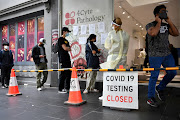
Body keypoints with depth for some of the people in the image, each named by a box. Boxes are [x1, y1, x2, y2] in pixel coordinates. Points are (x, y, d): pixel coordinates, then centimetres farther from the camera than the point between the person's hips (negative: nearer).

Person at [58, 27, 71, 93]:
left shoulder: (66, 40, 22)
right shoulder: (60, 39, -6)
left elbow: (69, 49, 19)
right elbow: (65, 48, -16)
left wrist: (68, 48, -2)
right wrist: (70, 48, 3)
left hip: (67, 59, 9)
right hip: (63, 59, -9)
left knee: (69, 73, 10)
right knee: (63, 74, -6)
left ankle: (67, 88, 20)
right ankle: (60, 89, 3)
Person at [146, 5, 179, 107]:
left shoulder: (166, 25, 16)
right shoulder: (150, 25, -2)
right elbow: (153, 33, -24)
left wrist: (169, 21, 2)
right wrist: (159, 22, -10)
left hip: (167, 54, 7)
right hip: (155, 55, -6)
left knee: (172, 72, 5)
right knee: (154, 76, -4)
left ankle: (160, 88, 28)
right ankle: (150, 98, 9)